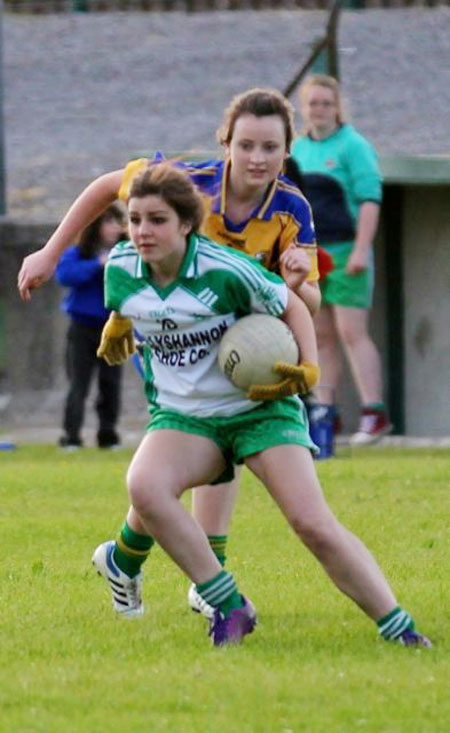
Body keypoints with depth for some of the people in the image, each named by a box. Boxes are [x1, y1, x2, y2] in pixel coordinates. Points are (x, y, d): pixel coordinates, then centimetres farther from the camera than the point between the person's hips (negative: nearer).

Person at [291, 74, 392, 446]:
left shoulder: (353, 146, -6)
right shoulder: (298, 149, 14)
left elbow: (370, 199, -12)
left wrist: (362, 250, -20)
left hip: (343, 251, -7)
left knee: (351, 332, -13)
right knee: (321, 336, 8)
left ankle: (375, 413, -14)